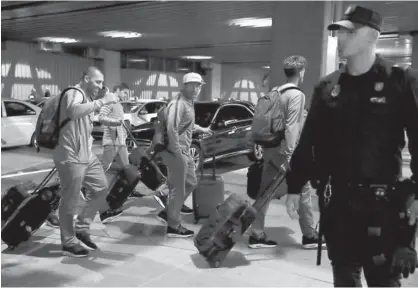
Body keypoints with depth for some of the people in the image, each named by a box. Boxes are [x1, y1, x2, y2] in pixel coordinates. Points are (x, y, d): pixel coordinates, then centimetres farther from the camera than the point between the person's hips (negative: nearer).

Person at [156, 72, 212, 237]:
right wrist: (177, 152, -26)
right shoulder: (179, 103, -18)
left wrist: (201, 129, 35)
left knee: (191, 183, 19)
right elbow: (171, 129, -27)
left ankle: (167, 213, 26)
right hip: (176, 152, -10)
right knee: (178, 189, -1)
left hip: (184, 152, 10)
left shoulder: (189, 102, 15)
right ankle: (173, 227, 12)